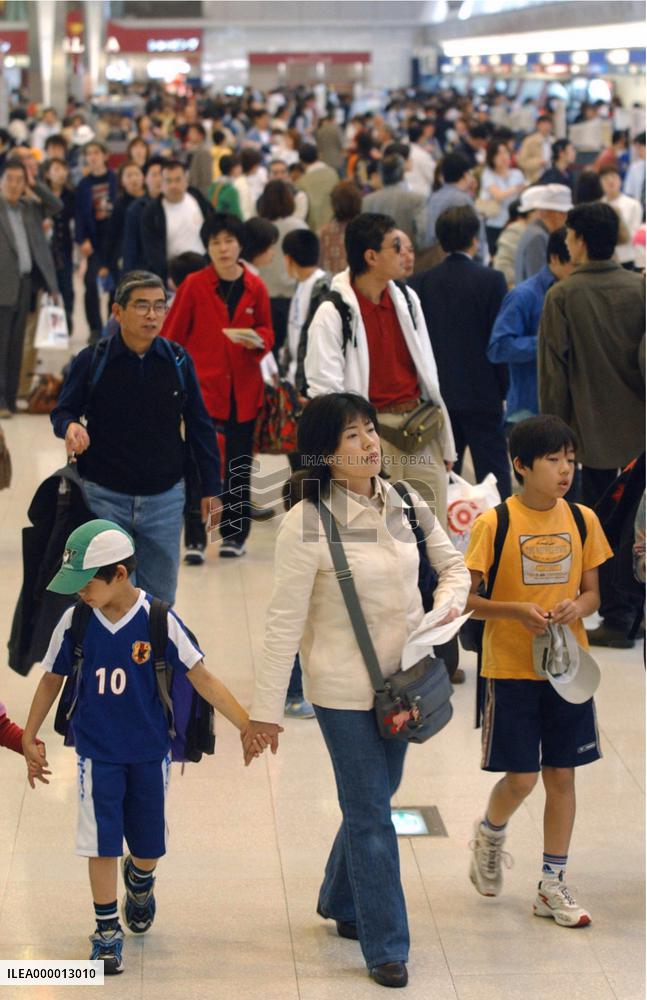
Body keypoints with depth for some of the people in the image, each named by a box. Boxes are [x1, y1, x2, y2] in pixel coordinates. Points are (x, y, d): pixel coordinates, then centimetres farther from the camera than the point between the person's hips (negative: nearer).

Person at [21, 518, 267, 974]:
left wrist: (247, 725, -15)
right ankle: (107, 933, 13)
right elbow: (53, 679, 3)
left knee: (149, 845, 13)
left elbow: (201, 677, -11)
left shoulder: (158, 620, -16)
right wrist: (29, 737, 7)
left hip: (150, 751, 0)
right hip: (97, 752, 0)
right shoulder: (74, 622, -11)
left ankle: (139, 879, 47)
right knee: (101, 843, -3)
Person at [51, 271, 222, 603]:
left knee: (160, 598, 9)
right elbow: (63, 411, 3)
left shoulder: (178, 362, -2)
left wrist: (211, 487, 6)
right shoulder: (91, 361, -7)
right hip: (104, 497, -2)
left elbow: (199, 427, 6)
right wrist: (70, 426, -22)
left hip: (164, 498, 2)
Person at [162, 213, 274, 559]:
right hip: (202, 385, -2)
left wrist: (258, 341, -8)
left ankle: (234, 535, 19)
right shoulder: (193, 285, -3)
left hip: (243, 390, 3)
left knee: (239, 465, 8)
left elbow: (266, 331, 15)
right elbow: (172, 337, 3)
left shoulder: (255, 287, 3)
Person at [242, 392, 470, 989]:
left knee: (374, 799, 20)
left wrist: (448, 608, -10)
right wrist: (266, 709, -13)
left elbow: (455, 566, 13)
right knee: (370, 813, 1)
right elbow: (285, 621, -15)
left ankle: (340, 901, 44)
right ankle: (386, 946, 14)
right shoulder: (307, 523, -18)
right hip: (344, 687, -6)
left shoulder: (404, 503, -1)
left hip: (400, 678, 6)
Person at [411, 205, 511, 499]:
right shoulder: (491, 280, -9)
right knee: (493, 474, 2)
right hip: (482, 395, -3)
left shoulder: (421, 281, -1)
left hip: (437, 395, 3)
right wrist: (503, 387, 3)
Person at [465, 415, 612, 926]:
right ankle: (490, 834, 32)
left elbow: (592, 592, 9)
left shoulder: (583, 520, 2)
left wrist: (576, 607, -14)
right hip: (511, 669, -4)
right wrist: (516, 610, -23)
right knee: (521, 778, -2)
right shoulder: (494, 523, -10)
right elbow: (465, 597, -7)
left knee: (562, 774, 7)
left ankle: (553, 885, 19)